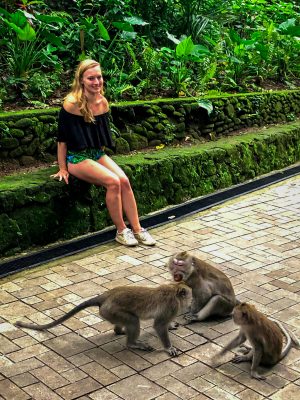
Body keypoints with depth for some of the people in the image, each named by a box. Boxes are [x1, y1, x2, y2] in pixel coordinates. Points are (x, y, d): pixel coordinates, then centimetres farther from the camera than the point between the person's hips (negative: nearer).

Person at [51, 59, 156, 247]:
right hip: (77, 158, -6)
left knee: (124, 180, -16)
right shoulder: (72, 104, -17)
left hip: (98, 154, 6)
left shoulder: (103, 102, 1)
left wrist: (101, 153, 15)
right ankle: (121, 231, -10)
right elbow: (62, 138, -13)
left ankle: (137, 229, -8)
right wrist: (63, 169, -10)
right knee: (113, 182, -24)